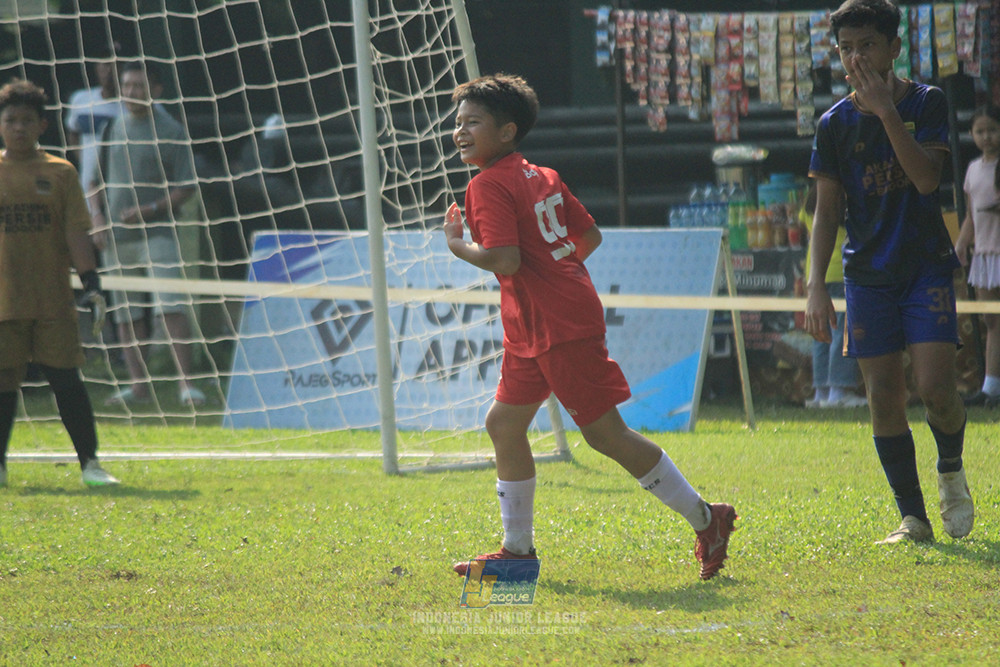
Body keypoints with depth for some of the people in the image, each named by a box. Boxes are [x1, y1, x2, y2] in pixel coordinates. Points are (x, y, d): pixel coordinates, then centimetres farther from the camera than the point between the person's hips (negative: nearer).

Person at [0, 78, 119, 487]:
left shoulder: (59, 173, 4)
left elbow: (76, 231, 1)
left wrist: (90, 281, -8)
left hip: (53, 300, 0)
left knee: (66, 379, -1)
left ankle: (90, 462, 5)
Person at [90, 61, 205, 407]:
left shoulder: (170, 131, -2)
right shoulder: (111, 128, 11)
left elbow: (185, 187, -3)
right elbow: (97, 177, 18)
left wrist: (151, 209, -16)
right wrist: (98, 216, 3)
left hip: (156, 232, -5)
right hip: (116, 234, 5)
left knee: (172, 307, -13)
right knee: (127, 312, 6)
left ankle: (187, 382, -15)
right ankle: (138, 385, 11)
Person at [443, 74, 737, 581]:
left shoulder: (488, 186, -13)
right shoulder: (543, 178, 14)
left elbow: (505, 259, -25)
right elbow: (590, 236, 17)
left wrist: (459, 247, -9)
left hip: (559, 328, -10)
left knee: (605, 433, -6)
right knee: (504, 423, 12)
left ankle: (705, 520, 0)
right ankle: (518, 548, 17)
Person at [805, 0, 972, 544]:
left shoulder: (927, 103, -2)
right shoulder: (836, 123, 3)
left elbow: (926, 177, -17)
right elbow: (827, 211, 4)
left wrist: (887, 111, -23)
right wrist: (815, 285, -6)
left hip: (927, 265, -2)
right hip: (868, 273, 2)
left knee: (936, 388, -15)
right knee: (884, 398, -3)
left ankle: (951, 473, 15)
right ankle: (912, 518, 4)